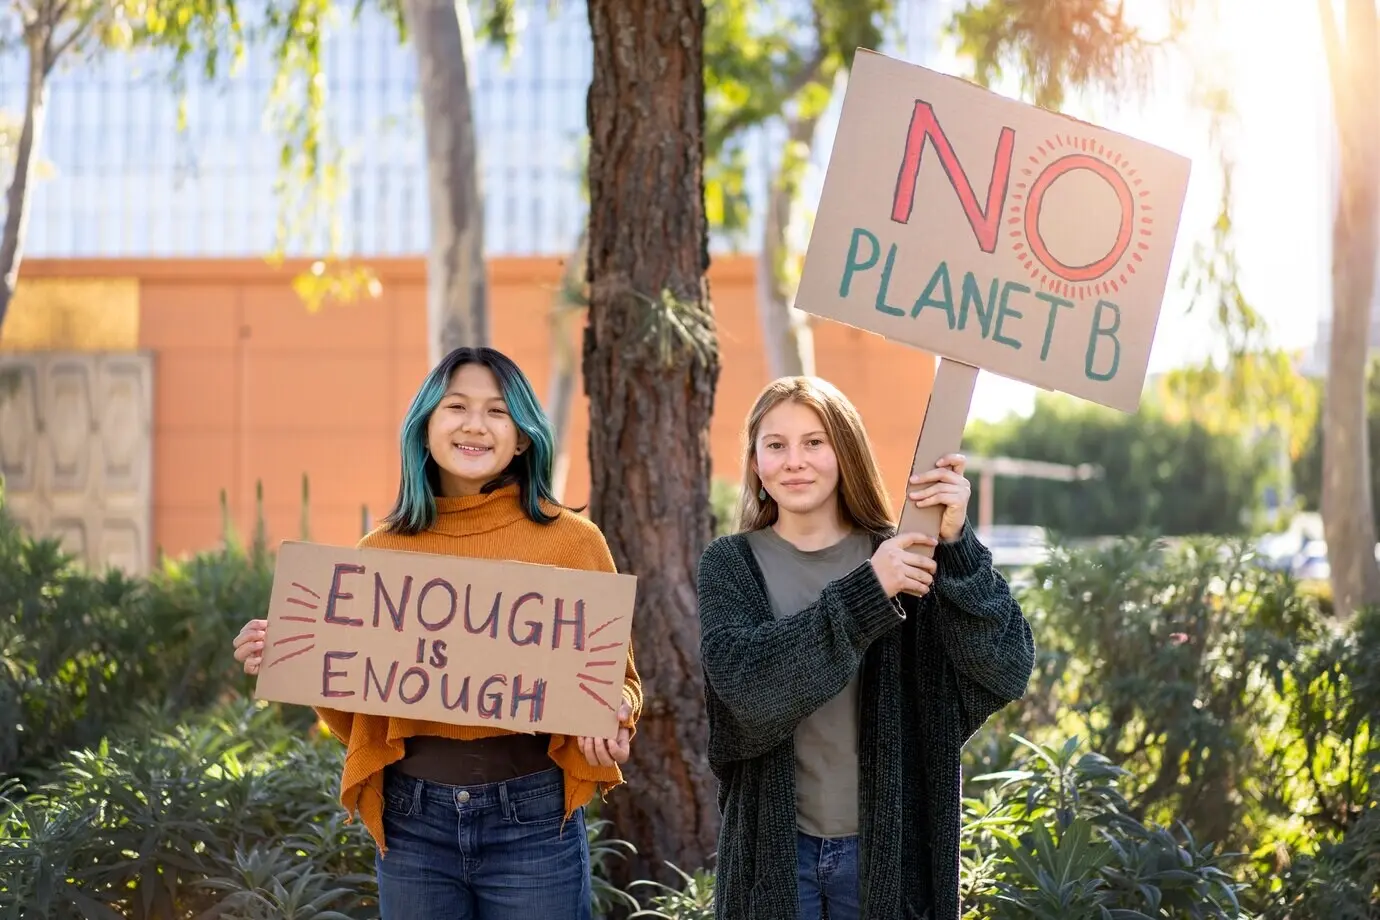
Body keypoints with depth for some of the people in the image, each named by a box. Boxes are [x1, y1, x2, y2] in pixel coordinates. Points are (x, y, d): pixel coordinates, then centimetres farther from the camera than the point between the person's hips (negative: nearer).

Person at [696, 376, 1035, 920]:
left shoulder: (905, 559, -1)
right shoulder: (731, 565, -1)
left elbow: (1009, 670, -12)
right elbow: (746, 684, -19)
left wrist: (957, 546, -22)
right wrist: (866, 592, -23)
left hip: (886, 846, 1)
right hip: (774, 847, 0)